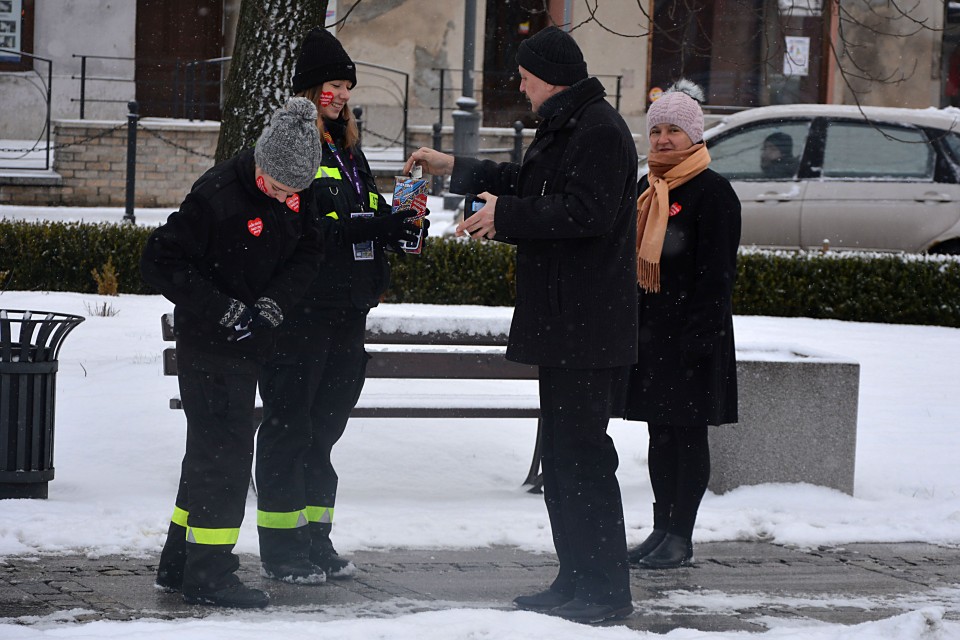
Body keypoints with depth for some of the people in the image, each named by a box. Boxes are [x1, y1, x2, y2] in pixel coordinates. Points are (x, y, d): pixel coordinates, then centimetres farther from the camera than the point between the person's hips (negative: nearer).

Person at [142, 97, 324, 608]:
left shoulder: (295, 194, -1)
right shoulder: (217, 196, -22)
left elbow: (306, 254, 6)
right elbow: (160, 262, -22)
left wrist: (272, 304, -12)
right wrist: (224, 311, -23)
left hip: (248, 343, 8)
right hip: (209, 346, -8)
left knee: (213, 451, 15)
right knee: (224, 452, -8)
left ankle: (178, 565, 25)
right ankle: (208, 575, -2)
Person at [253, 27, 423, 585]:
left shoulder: (349, 150, 18)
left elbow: (373, 214, 21)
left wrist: (398, 225, -1)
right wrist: (362, 227, -26)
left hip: (346, 309, 8)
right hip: (300, 312, -8)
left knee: (326, 424, 13)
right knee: (290, 424, -2)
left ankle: (315, 538, 21)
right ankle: (281, 548, 2)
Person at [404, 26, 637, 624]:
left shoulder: (600, 130, -14)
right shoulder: (563, 126, 20)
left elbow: (585, 212, -25)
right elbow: (532, 185, 36)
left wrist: (504, 215, -20)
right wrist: (456, 168, 39)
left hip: (588, 327, -11)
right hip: (562, 323, 11)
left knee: (583, 455, -10)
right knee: (562, 456, 14)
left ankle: (606, 590, -7)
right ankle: (577, 580, 19)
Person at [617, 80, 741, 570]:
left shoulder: (713, 193, -8)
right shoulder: (645, 191, 15)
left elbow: (716, 273, -13)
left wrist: (698, 335, -19)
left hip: (690, 335, -8)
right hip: (649, 332, 8)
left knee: (687, 433, -2)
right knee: (660, 433, 10)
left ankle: (680, 537, 0)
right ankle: (663, 530, 16)